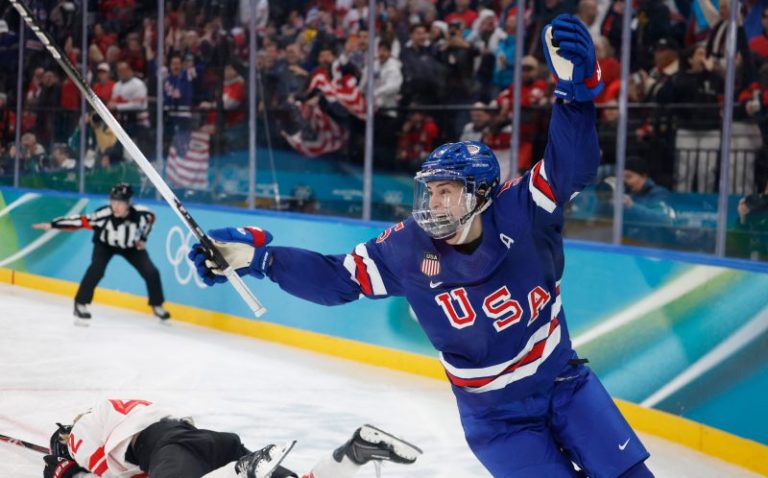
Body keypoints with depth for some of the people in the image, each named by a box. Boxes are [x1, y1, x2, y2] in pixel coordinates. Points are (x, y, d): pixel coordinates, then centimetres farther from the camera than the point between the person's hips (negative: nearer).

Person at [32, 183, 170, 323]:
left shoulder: (140, 213, -30)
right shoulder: (104, 214, -37)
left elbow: (150, 217, -6)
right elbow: (80, 221, -37)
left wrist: (142, 238, -6)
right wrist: (52, 224, -42)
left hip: (130, 246, 2)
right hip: (105, 244, -2)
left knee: (151, 272, -8)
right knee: (96, 269, -29)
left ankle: (157, 306, 16)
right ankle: (80, 304, -13)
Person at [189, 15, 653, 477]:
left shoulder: (521, 212, -17)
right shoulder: (408, 249, -12)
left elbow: (573, 165, -29)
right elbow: (339, 278, -4)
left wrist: (576, 86, -46)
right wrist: (258, 255, -12)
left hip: (564, 382, 1)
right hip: (494, 413, 0)